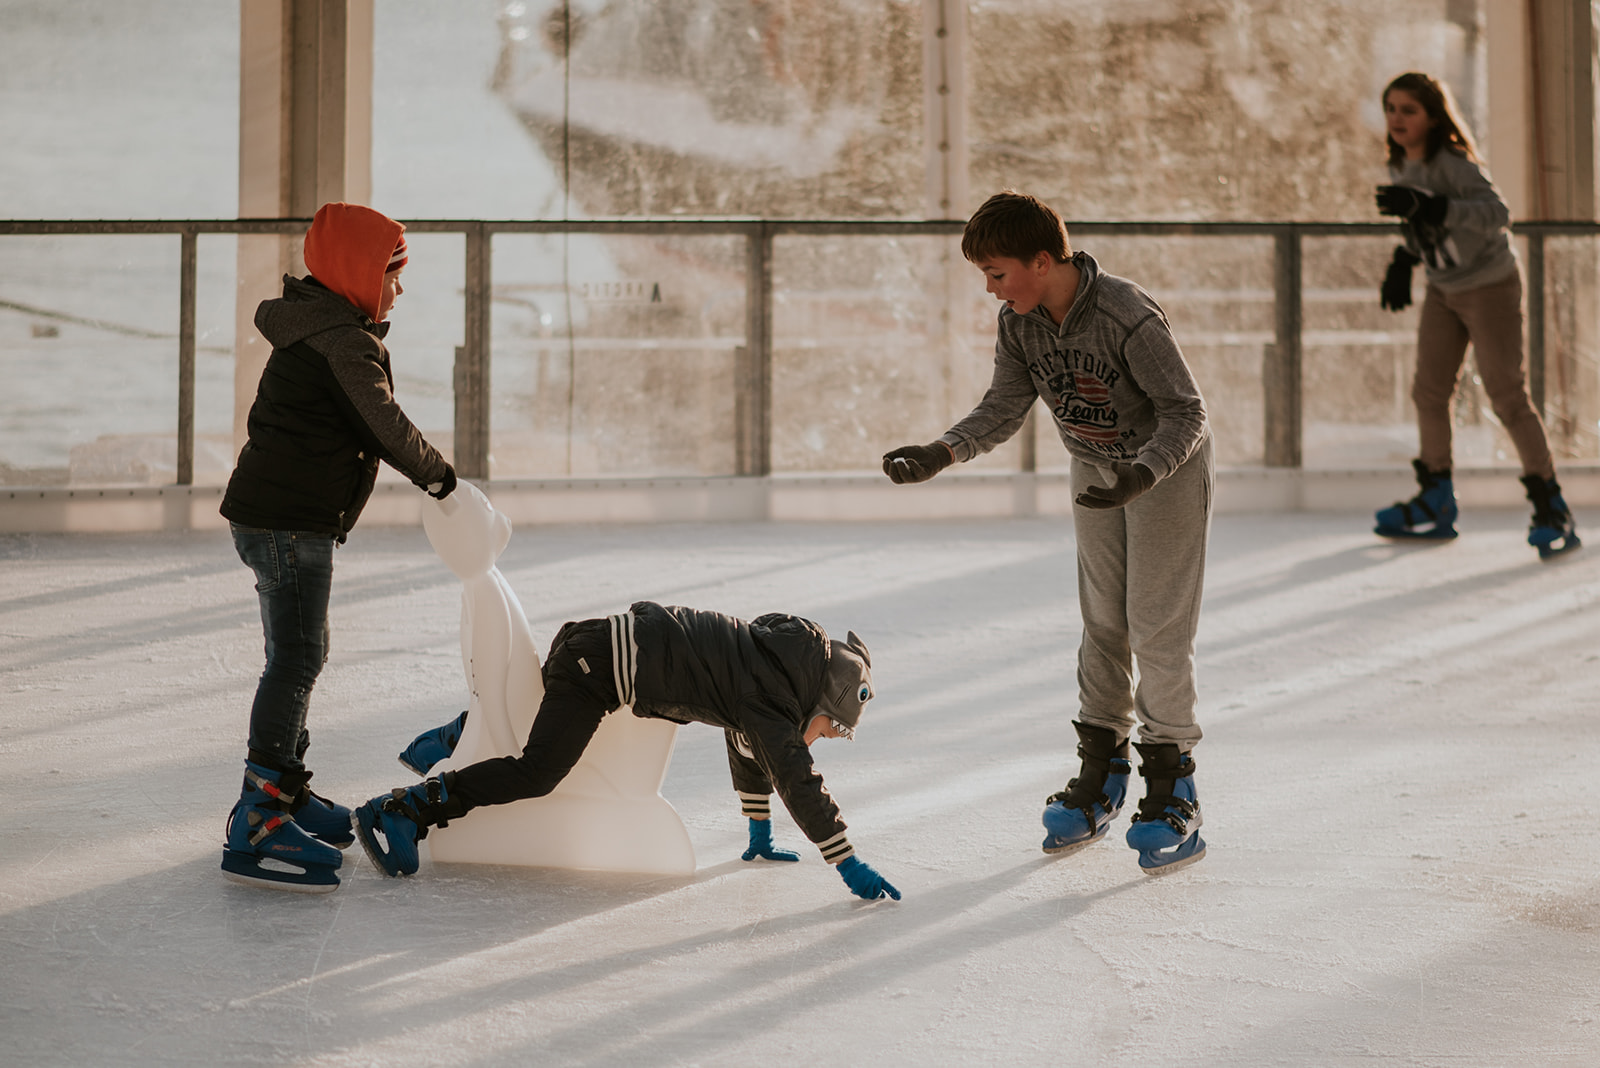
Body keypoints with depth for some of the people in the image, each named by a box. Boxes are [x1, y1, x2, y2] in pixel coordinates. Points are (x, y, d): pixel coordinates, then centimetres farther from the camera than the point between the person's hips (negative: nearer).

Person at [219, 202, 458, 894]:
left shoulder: (316, 331, 18)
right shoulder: (342, 340, -15)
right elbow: (386, 428, -18)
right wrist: (440, 477, -3)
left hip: (272, 513, 11)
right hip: (290, 519, -11)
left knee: (296, 657, 19)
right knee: (297, 659, -13)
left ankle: (283, 793, 30)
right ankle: (257, 827, -18)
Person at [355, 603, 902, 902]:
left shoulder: (776, 660, 13)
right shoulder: (770, 702, -15)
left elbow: (748, 748, 27)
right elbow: (797, 783, -23)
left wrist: (760, 835, 32)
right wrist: (849, 866, -24)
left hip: (598, 643, 10)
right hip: (604, 659, -10)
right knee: (538, 771, -20)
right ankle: (398, 809, -21)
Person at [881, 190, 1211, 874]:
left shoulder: (1128, 318, -32)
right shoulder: (1020, 322, -12)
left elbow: (1186, 414, -27)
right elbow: (1004, 409, -5)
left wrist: (1144, 474, -44)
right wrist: (941, 453, -21)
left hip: (1166, 467, -6)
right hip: (1096, 470, 6)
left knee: (1156, 628, -9)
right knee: (1102, 624, 11)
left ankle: (1172, 798, -3)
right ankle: (1099, 780, 21)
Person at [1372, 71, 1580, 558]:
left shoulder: (1452, 162, -25)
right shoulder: (1401, 167, 0)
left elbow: (1496, 213, -40)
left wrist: (1428, 206, -50)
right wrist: (1402, 265, 6)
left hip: (1491, 287, -8)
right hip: (1443, 291, 8)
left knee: (1507, 395, -9)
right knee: (1429, 393, 6)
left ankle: (1552, 509, 1)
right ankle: (1437, 504, 18)